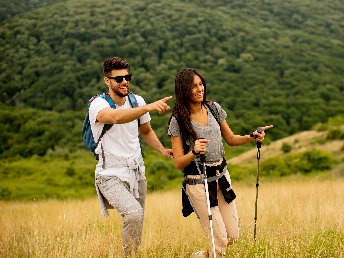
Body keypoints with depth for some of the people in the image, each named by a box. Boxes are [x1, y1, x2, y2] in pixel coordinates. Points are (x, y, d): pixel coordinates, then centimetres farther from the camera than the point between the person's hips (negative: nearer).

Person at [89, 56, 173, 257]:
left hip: (137, 172, 6)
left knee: (137, 224, 12)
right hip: (111, 175, -6)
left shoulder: (137, 101, 2)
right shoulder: (98, 104, -16)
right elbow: (116, 117, -39)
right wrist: (148, 107, -52)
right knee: (134, 213, -29)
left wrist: (162, 149, 1)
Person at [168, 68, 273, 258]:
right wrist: (194, 152, -29)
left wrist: (252, 137, -2)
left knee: (233, 236, 8)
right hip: (198, 181, -5)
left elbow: (230, 139, 16)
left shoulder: (213, 108, 5)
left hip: (221, 177, 5)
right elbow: (178, 163, -10)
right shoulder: (178, 121, -9)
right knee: (220, 241, -7)